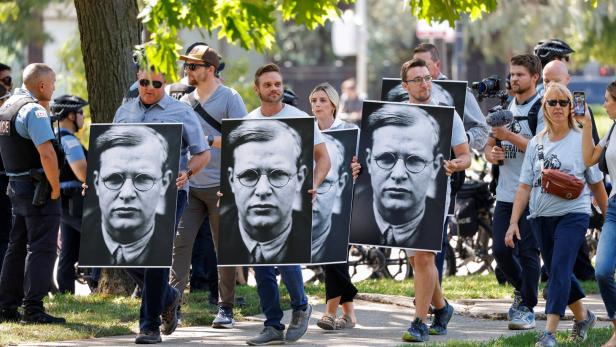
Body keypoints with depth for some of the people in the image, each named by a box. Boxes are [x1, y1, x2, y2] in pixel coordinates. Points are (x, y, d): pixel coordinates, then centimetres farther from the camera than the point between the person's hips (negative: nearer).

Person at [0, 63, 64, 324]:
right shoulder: (34, 111, -18)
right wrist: (55, 189, -16)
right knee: (41, 248, -6)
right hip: (38, 187, -9)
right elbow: (47, 154, -27)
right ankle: (33, 309, -8)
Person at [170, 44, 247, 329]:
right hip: (190, 185, 5)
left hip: (221, 185, -5)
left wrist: (210, 140, -18)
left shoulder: (229, 99, -3)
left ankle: (226, 308, 10)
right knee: (180, 240, -9)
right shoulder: (185, 101, 14)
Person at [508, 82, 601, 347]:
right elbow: (524, 186, 9)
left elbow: (597, 182, 4)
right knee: (556, 272, 13)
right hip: (541, 216, 5)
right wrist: (513, 222, 3)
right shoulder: (536, 143, 9)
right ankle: (583, 316, 36)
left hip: (573, 215, -5)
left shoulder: (581, 141, 0)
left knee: (560, 270, -15)